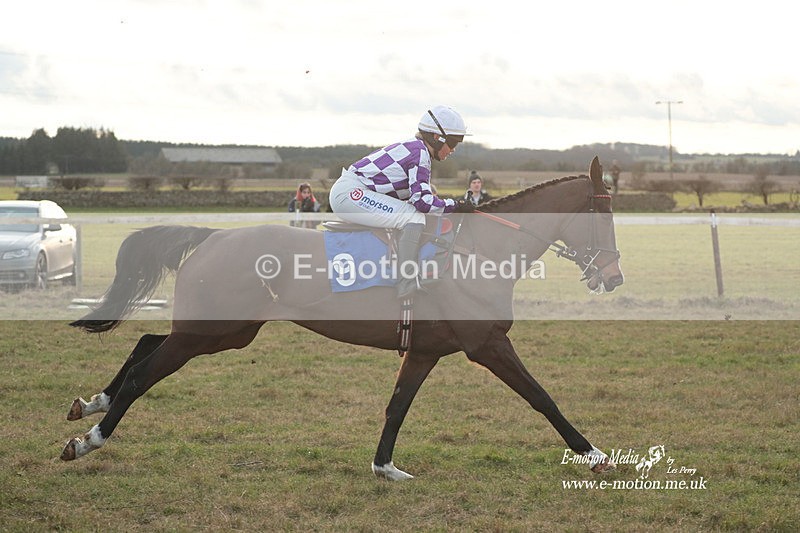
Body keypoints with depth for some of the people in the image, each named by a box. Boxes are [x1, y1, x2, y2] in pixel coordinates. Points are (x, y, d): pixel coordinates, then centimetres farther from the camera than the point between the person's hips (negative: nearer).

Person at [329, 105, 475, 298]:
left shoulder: (413, 147, 18)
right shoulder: (420, 153, -12)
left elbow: (414, 196, 19)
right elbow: (422, 200, -21)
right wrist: (454, 206, -11)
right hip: (349, 192, -11)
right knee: (414, 218, -20)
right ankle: (406, 287, -21)